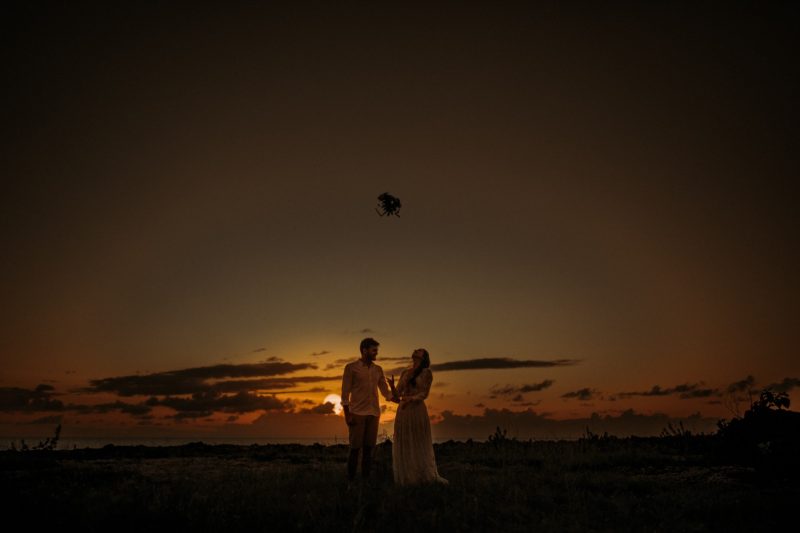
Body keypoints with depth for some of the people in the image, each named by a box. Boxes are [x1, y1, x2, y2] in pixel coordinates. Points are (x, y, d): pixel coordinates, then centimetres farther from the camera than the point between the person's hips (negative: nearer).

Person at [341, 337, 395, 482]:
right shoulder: (351, 367, 0)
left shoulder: (378, 370, 13)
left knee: (368, 449, 5)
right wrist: (347, 414, -10)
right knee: (355, 449, -3)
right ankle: (351, 481, 5)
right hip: (357, 413, -4)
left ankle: (365, 480, 11)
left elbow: (386, 392, 12)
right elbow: (345, 393, -3)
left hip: (374, 414, 4)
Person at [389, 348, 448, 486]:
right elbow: (397, 394, 10)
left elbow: (424, 393, -7)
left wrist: (411, 398, -24)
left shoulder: (426, 373, 1)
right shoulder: (405, 373, 13)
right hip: (403, 411, 4)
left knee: (419, 445, 1)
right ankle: (405, 478, 14)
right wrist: (392, 386, -11)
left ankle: (426, 476, 11)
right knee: (403, 445, 6)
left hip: (417, 410, -4)